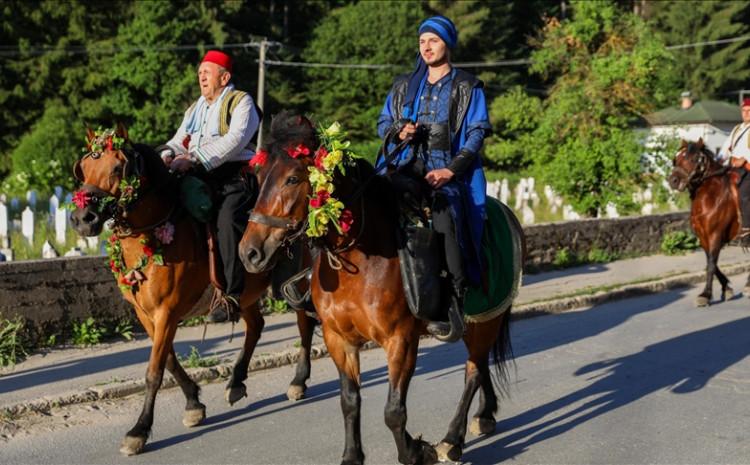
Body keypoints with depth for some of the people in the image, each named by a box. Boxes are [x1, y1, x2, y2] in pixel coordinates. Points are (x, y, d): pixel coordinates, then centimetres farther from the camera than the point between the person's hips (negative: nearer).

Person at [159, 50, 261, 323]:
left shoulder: (241, 102, 3)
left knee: (227, 221, -32)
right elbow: (180, 140, 22)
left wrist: (195, 159, -22)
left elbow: (234, 140, -14)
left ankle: (234, 297, -35)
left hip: (235, 179, -8)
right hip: (201, 181, 8)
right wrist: (168, 154, -4)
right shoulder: (195, 109, 27)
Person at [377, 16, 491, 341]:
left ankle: (453, 305, -30)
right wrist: (399, 131, -3)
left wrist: (451, 170, -14)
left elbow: (477, 133, 0)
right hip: (407, 168, 4)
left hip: (448, 174, -4)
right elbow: (383, 122, 23)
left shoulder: (467, 88, 8)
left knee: (446, 216, -34)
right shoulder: (404, 86, 21)